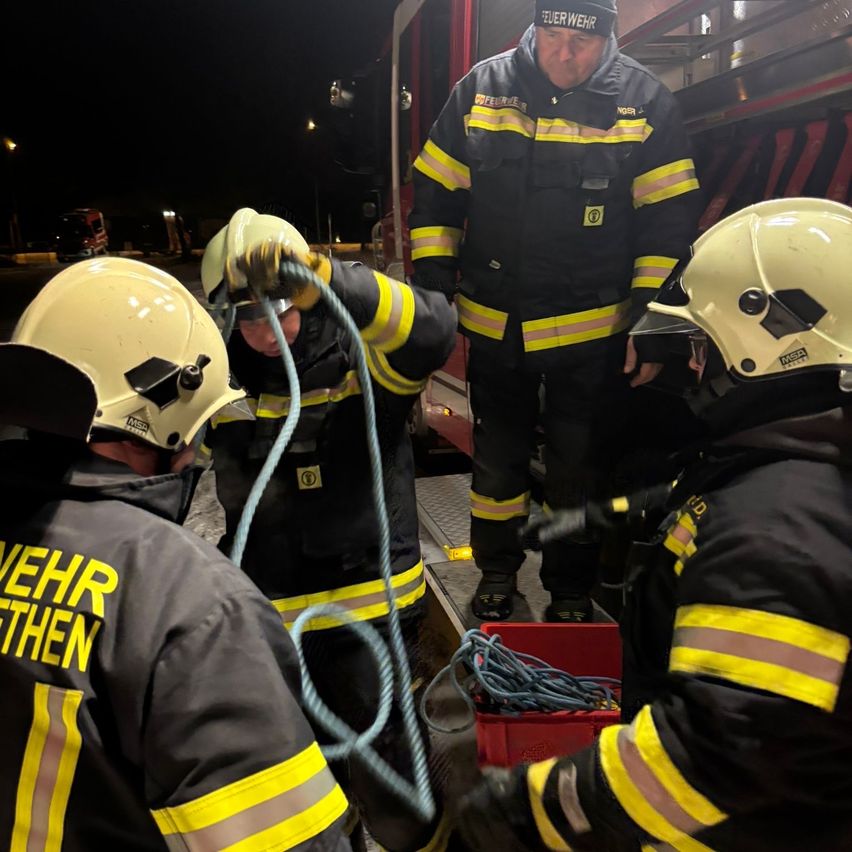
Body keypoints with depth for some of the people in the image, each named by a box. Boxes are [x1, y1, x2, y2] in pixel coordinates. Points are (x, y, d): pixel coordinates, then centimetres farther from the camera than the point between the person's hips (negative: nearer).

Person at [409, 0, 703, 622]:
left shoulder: (646, 101, -5)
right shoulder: (482, 88, 0)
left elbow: (670, 222, -4)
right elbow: (436, 196, 4)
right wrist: (433, 291, -1)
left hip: (593, 333, -1)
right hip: (493, 325, 2)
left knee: (580, 470, 11)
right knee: (497, 459, 17)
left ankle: (572, 590, 33)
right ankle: (497, 572, 39)